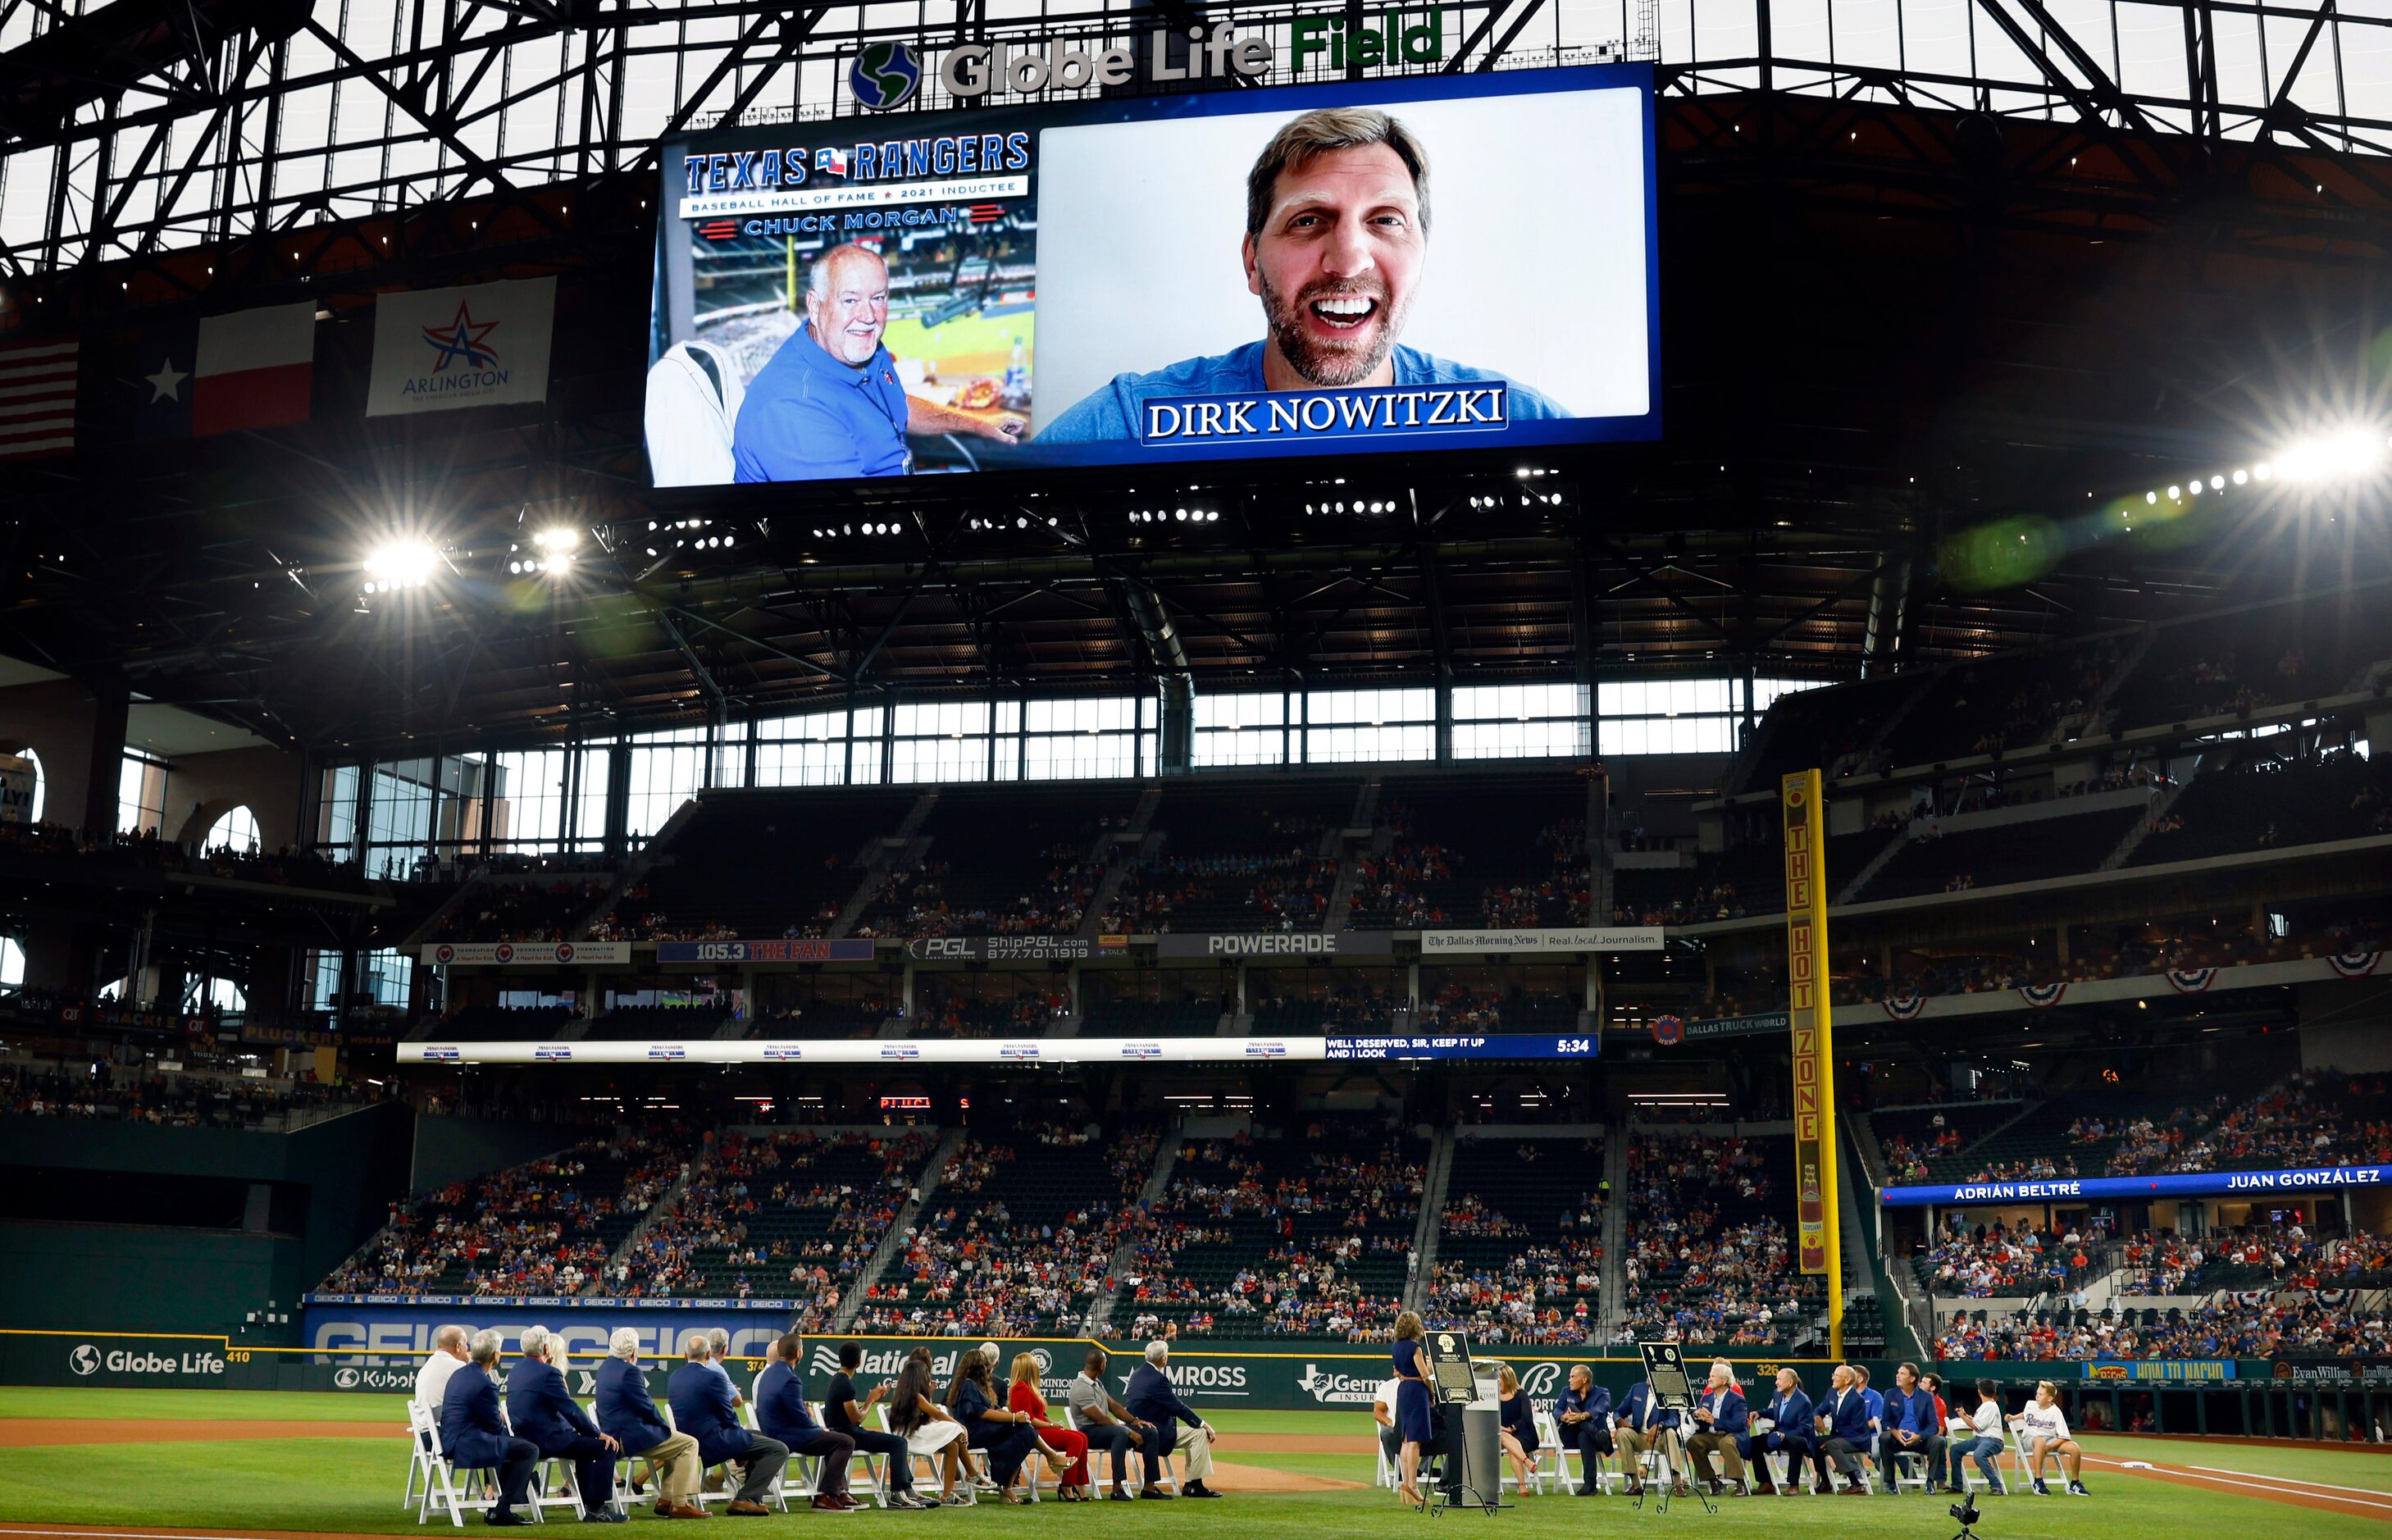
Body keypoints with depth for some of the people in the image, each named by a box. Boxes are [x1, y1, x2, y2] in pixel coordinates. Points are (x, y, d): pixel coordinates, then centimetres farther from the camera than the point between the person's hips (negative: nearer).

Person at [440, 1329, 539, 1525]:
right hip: (467, 1447, -10)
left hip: (450, 1442, 10)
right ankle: (502, 1510, -5)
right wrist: (505, 1424, 12)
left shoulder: (459, 1374, 10)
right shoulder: (484, 1384, -19)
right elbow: (495, 1426, -9)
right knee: (529, 1450, -4)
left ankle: (502, 1506, 25)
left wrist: (499, 1418, 15)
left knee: (510, 1443, 27)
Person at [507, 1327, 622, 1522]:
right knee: (606, 1447, -5)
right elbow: (571, 1409, -15)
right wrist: (599, 1434, -3)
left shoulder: (515, 1372, 13)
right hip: (547, 1440, -10)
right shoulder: (548, 1373, -16)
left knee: (586, 1442, 27)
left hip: (524, 1439, 10)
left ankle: (587, 1503, 27)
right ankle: (597, 1508, -2)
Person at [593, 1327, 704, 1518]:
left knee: (677, 1443, 24)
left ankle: (665, 1501, 19)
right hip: (632, 1437, -11)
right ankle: (680, 1505, -8)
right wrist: (664, 1425, -3)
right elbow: (646, 1407, -16)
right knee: (689, 1444, -4)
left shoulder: (605, 1368, 13)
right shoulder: (629, 1371, -19)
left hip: (614, 1435, 11)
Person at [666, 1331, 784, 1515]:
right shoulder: (713, 1377, -17)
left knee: (757, 1437, 30)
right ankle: (744, 1499, -9)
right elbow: (728, 1416, -13)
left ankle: (752, 1496, 29)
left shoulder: (674, 1377, 7)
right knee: (779, 1449, -6)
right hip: (714, 1441, -9)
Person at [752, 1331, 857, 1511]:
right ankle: (824, 1497, -12)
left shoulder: (768, 1373, 9)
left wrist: (805, 1407, 6)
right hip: (787, 1439, -11)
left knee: (832, 1437, 27)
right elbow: (801, 1419, -20)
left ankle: (840, 1493, 26)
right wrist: (819, 1428, -2)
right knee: (846, 1442, -10)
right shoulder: (790, 1380, -23)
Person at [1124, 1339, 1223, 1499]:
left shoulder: (1137, 1373, 10)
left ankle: (1190, 1485, 17)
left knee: (1194, 1432, 20)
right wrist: (1204, 1425, -11)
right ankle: (1195, 1485, -6)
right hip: (1154, 1434, -10)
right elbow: (1178, 1407, -18)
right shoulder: (1157, 1379, -20)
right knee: (1200, 1433, -8)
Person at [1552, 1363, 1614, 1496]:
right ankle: (1598, 1436, -46)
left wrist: (1582, 1416, -39)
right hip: (1571, 1439, 3)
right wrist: (1564, 1417, -25)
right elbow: (1557, 1410, 1)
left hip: (1588, 1435, -2)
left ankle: (1590, 1484, -46)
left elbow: (1599, 1410, -17)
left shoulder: (1601, 1393, 6)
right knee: (1571, 1407, -24)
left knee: (1584, 1437, -40)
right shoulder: (1567, 1392, 18)